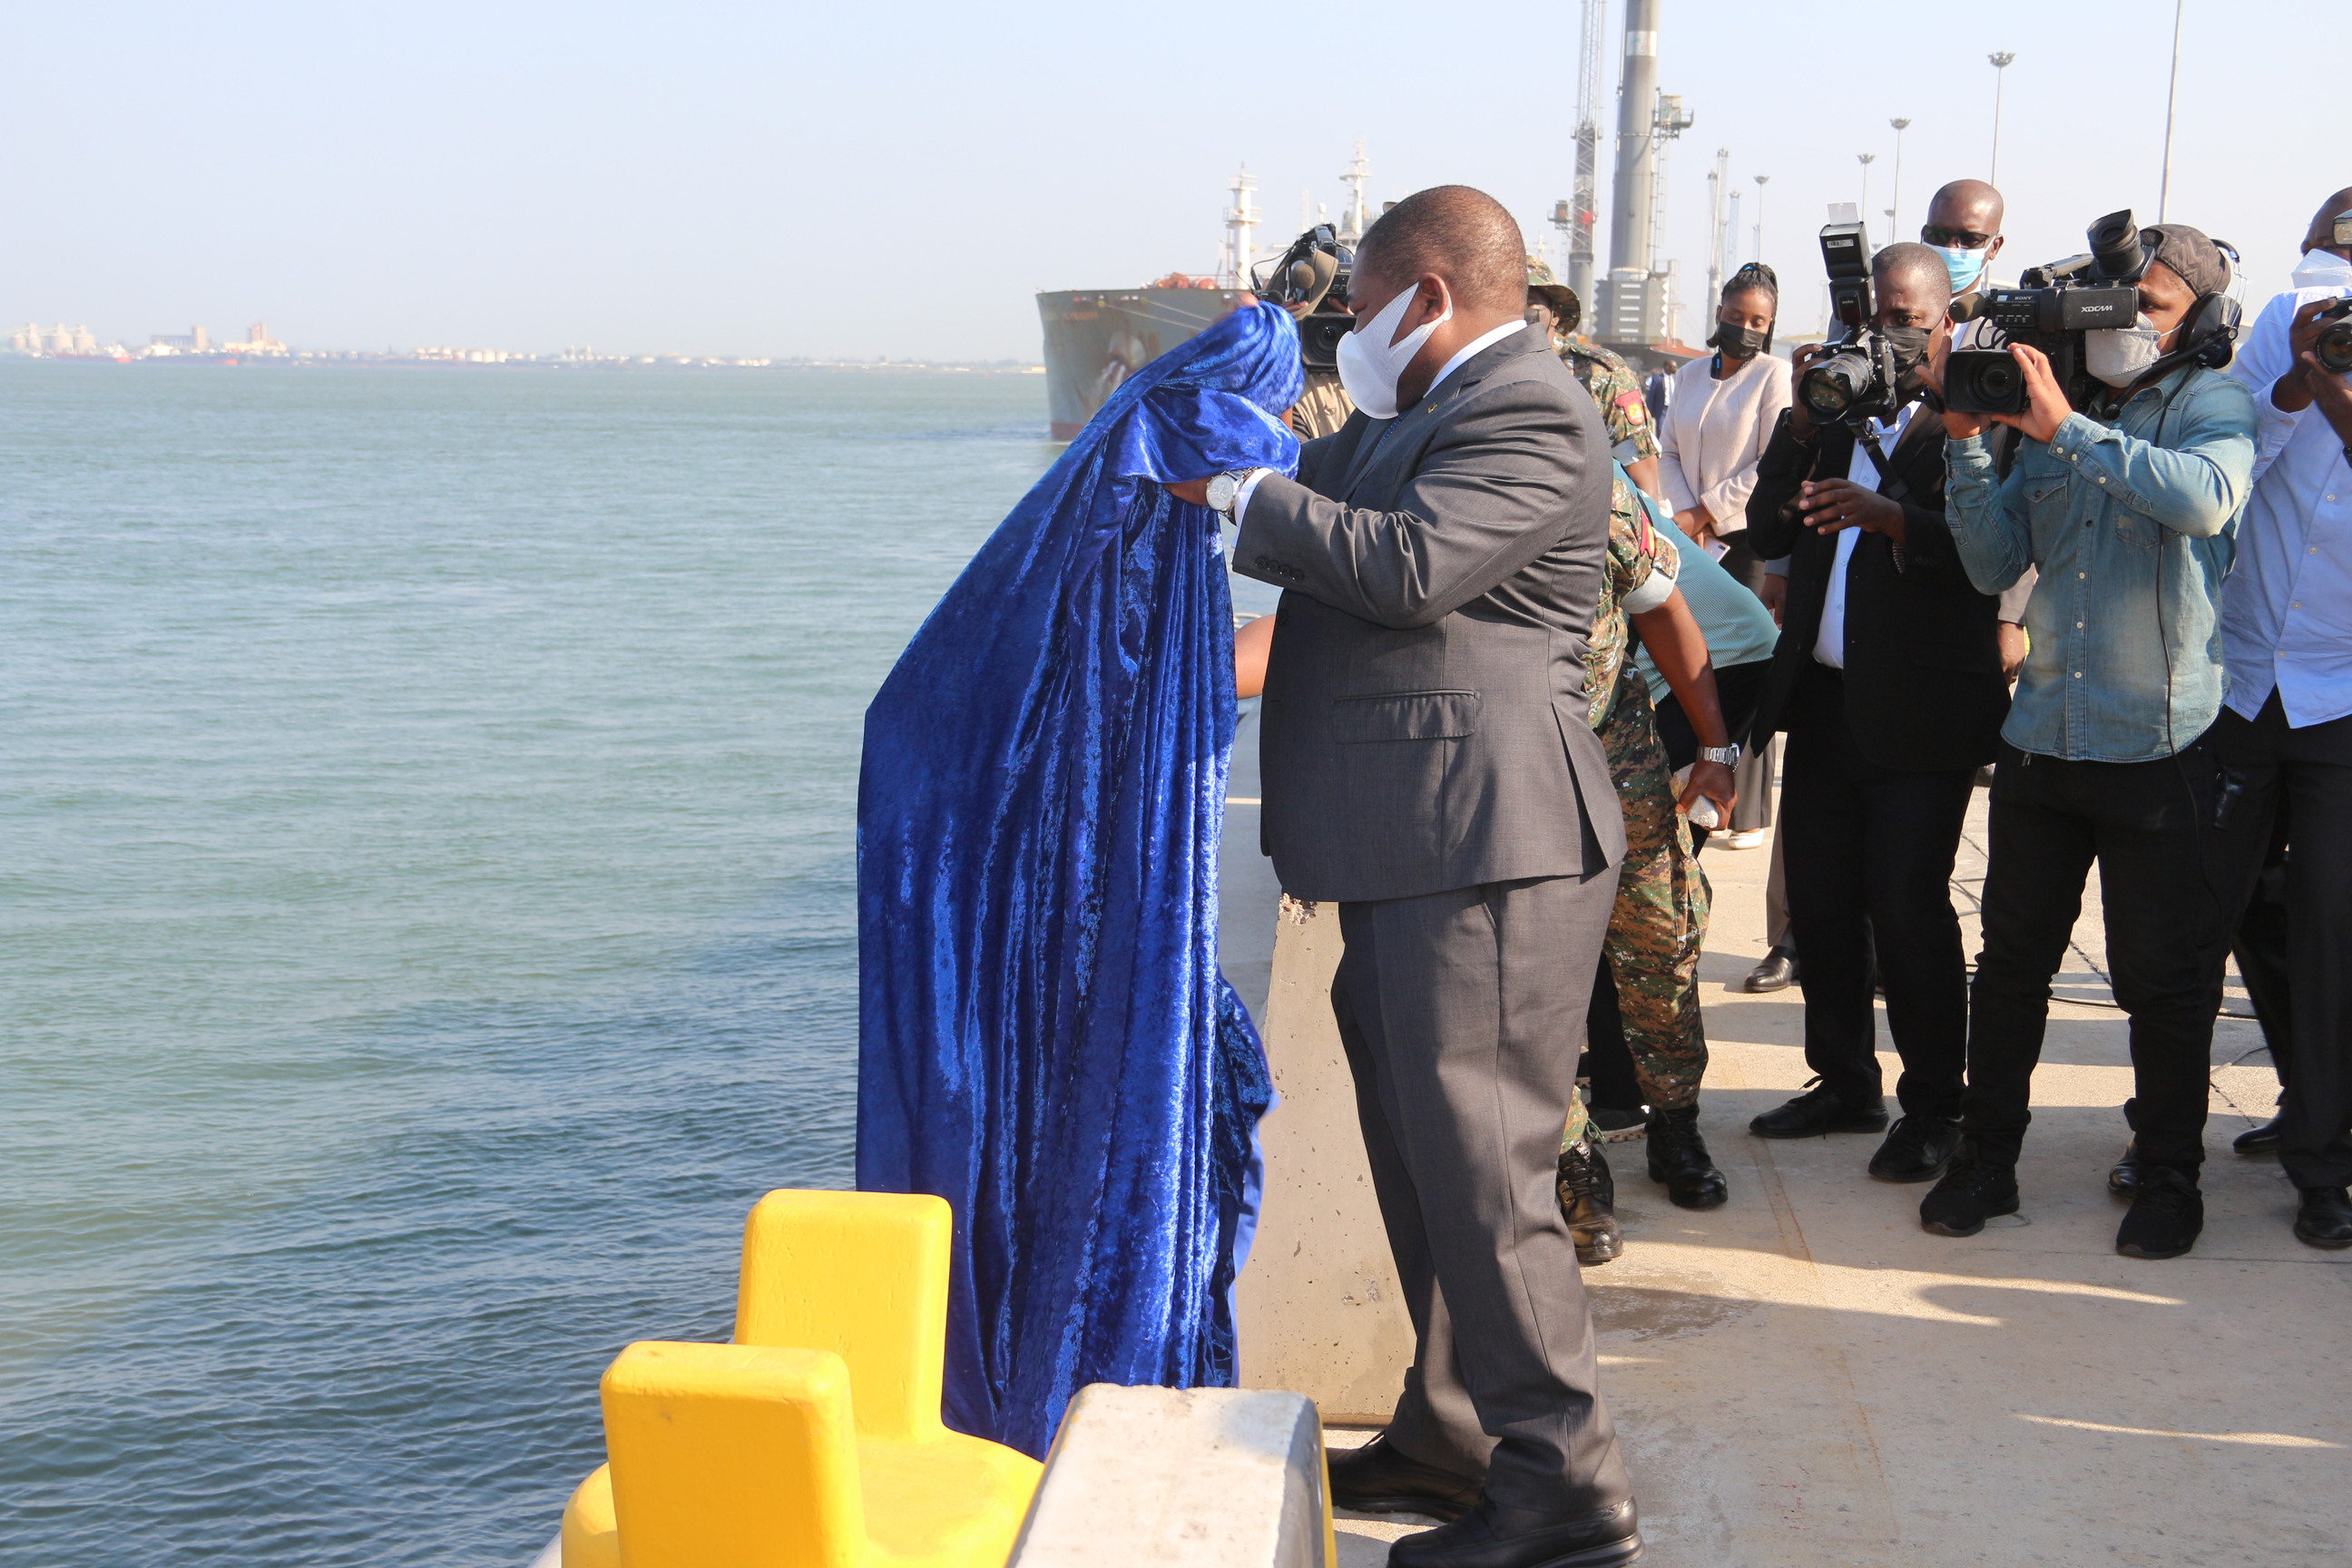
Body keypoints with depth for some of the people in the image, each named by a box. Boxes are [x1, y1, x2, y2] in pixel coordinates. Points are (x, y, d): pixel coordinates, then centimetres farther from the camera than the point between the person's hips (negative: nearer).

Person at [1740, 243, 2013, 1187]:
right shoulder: (1834, 412, 13)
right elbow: (1769, 534, 8)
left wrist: (1890, 514, -31)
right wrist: (1806, 423, -3)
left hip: (1920, 711, -6)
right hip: (1824, 699, 6)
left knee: (1908, 908, -5)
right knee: (1819, 903, 11)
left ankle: (1933, 1107, 10)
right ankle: (1844, 1082, 27)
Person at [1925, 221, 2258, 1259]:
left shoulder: (2210, 404, -1)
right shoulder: (2048, 411, 11)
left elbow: (2207, 497, -25)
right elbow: (1995, 566, 5)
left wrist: (2069, 429, -25)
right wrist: (1968, 443, -6)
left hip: (2160, 745, -4)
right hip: (2042, 735, 4)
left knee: (2163, 976, 5)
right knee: (2012, 957, 9)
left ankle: (2170, 1173, 20)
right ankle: (1987, 1156, 21)